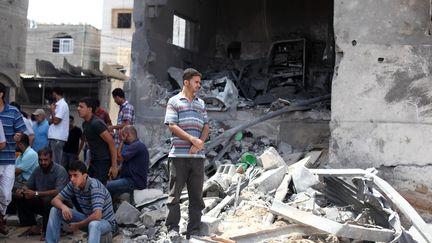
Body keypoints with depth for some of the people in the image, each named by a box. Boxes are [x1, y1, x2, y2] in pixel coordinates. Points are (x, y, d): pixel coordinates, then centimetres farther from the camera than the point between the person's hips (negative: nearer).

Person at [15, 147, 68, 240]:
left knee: (47, 199, -37)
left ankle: (46, 231, -19)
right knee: (20, 198, -9)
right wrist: (21, 190, -16)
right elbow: (28, 186, 11)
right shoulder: (37, 170, 2)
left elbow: (59, 191, -31)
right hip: (41, 203, 6)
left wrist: (36, 193, -36)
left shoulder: (60, 170, -18)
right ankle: (33, 227, -6)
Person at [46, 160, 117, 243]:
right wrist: (63, 207, -25)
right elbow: (55, 200, 0)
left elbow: (97, 216, -39)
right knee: (55, 210, -2)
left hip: (106, 222, -7)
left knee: (94, 224, -44)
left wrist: (78, 225, -24)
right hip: (88, 218, 7)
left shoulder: (94, 186, -29)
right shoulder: (73, 184, -7)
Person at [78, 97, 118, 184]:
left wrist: (114, 166, -21)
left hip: (103, 162, -9)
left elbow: (111, 142, -20)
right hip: (94, 161, 9)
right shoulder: (85, 124, 11)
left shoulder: (96, 123, -18)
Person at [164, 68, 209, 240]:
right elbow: (172, 126, -7)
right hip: (179, 155, -5)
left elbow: (206, 127, 14)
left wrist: (199, 143, -5)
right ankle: (173, 228, 9)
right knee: (175, 193, 0)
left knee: (196, 195, 5)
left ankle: (194, 231, 12)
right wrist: (192, 139, -15)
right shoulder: (174, 101, 3)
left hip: (197, 155, 5)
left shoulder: (201, 103, 18)